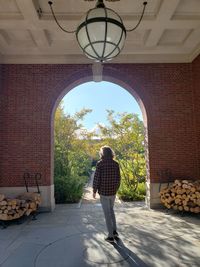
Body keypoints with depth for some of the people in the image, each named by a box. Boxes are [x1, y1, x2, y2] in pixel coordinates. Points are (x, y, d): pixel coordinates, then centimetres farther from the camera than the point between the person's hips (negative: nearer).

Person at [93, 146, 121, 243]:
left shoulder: (100, 163, -13)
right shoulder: (116, 164, -1)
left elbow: (96, 178, -14)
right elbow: (118, 178, 3)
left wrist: (94, 191, -2)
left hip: (104, 192, -4)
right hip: (113, 192, 5)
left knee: (107, 214, 6)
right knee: (111, 210, 25)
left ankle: (111, 236, 14)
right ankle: (114, 231, 25)